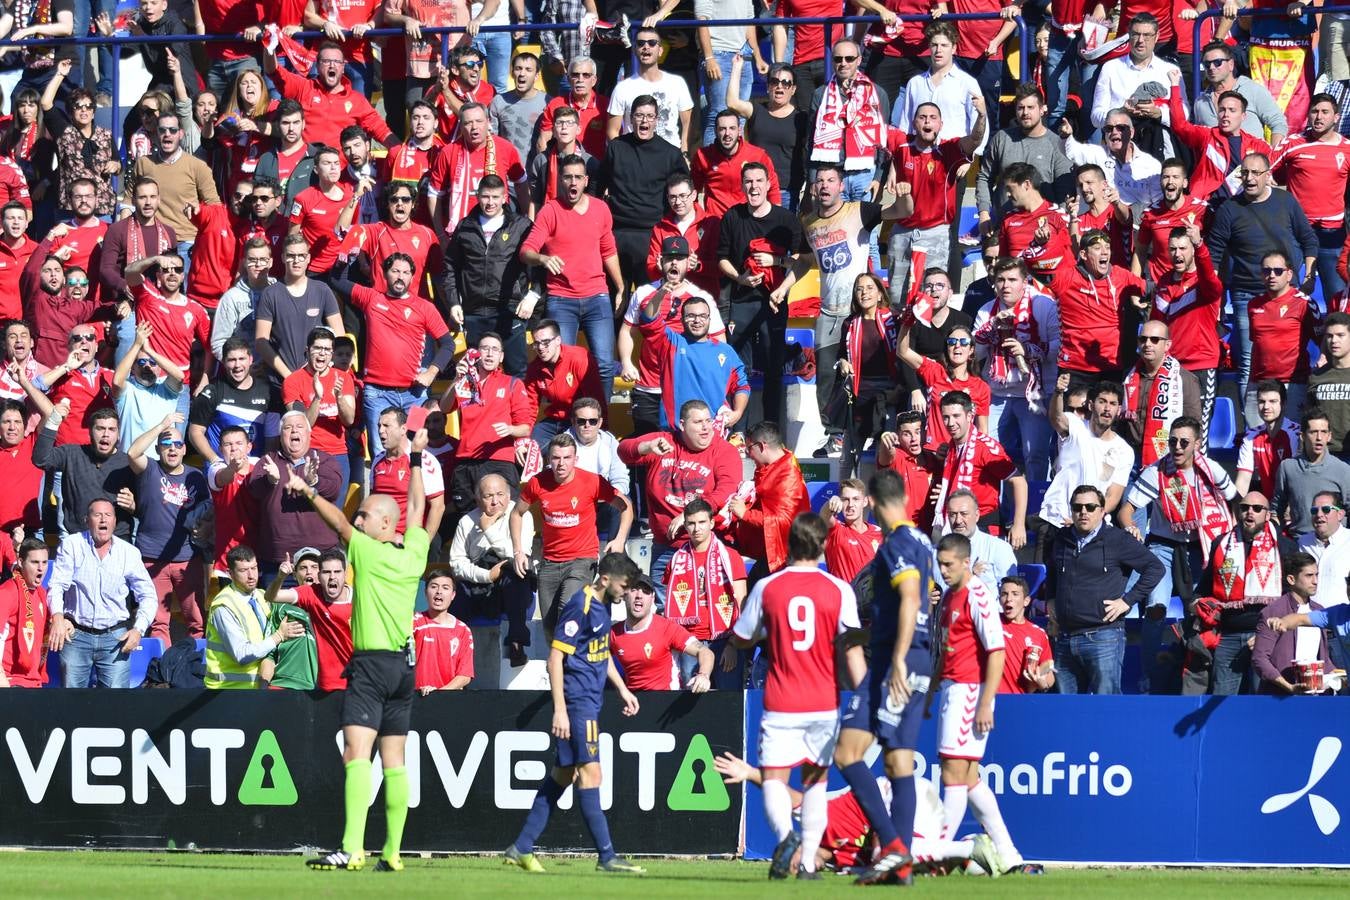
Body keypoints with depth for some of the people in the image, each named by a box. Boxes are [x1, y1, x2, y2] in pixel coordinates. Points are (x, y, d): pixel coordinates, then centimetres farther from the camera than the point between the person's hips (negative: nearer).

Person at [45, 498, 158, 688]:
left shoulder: (129, 553, 5)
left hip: (114, 637, 0)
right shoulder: (71, 545, 1)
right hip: (76, 635, 0)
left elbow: (148, 596, 10)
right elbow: (56, 585, -8)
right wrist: (57, 617, -27)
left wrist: (138, 629, -7)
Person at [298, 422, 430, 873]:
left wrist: (307, 491, 13)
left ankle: (352, 849, -28)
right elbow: (417, 508, 23)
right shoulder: (414, 554, 8)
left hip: (372, 662, -8)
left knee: (356, 752, -16)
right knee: (394, 759, 10)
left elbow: (337, 520, -1)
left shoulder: (369, 551, -9)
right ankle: (392, 851, 9)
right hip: (405, 664, 8)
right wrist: (416, 457, 33)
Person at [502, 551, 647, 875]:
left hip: (591, 700, 10)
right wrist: (560, 710, -21)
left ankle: (521, 848, 16)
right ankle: (607, 856, -9)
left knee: (563, 773, 11)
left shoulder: (603, 606, 13)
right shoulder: (579, 606, -16)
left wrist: (622, 689, 26)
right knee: (590, 773, -9)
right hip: (577, 700, -10)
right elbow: (555, 657, -18)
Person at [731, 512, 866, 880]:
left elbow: (742, 639, 10)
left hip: (780, 704, -1)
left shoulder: (767, 588, -2)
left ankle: (785, 833, -29)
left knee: (774, 778, 1)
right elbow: (852, 649, -6)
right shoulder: (839, 590, -4)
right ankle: (809, 862, 7)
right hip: (824, 704, 1)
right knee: (815, 781, 13)